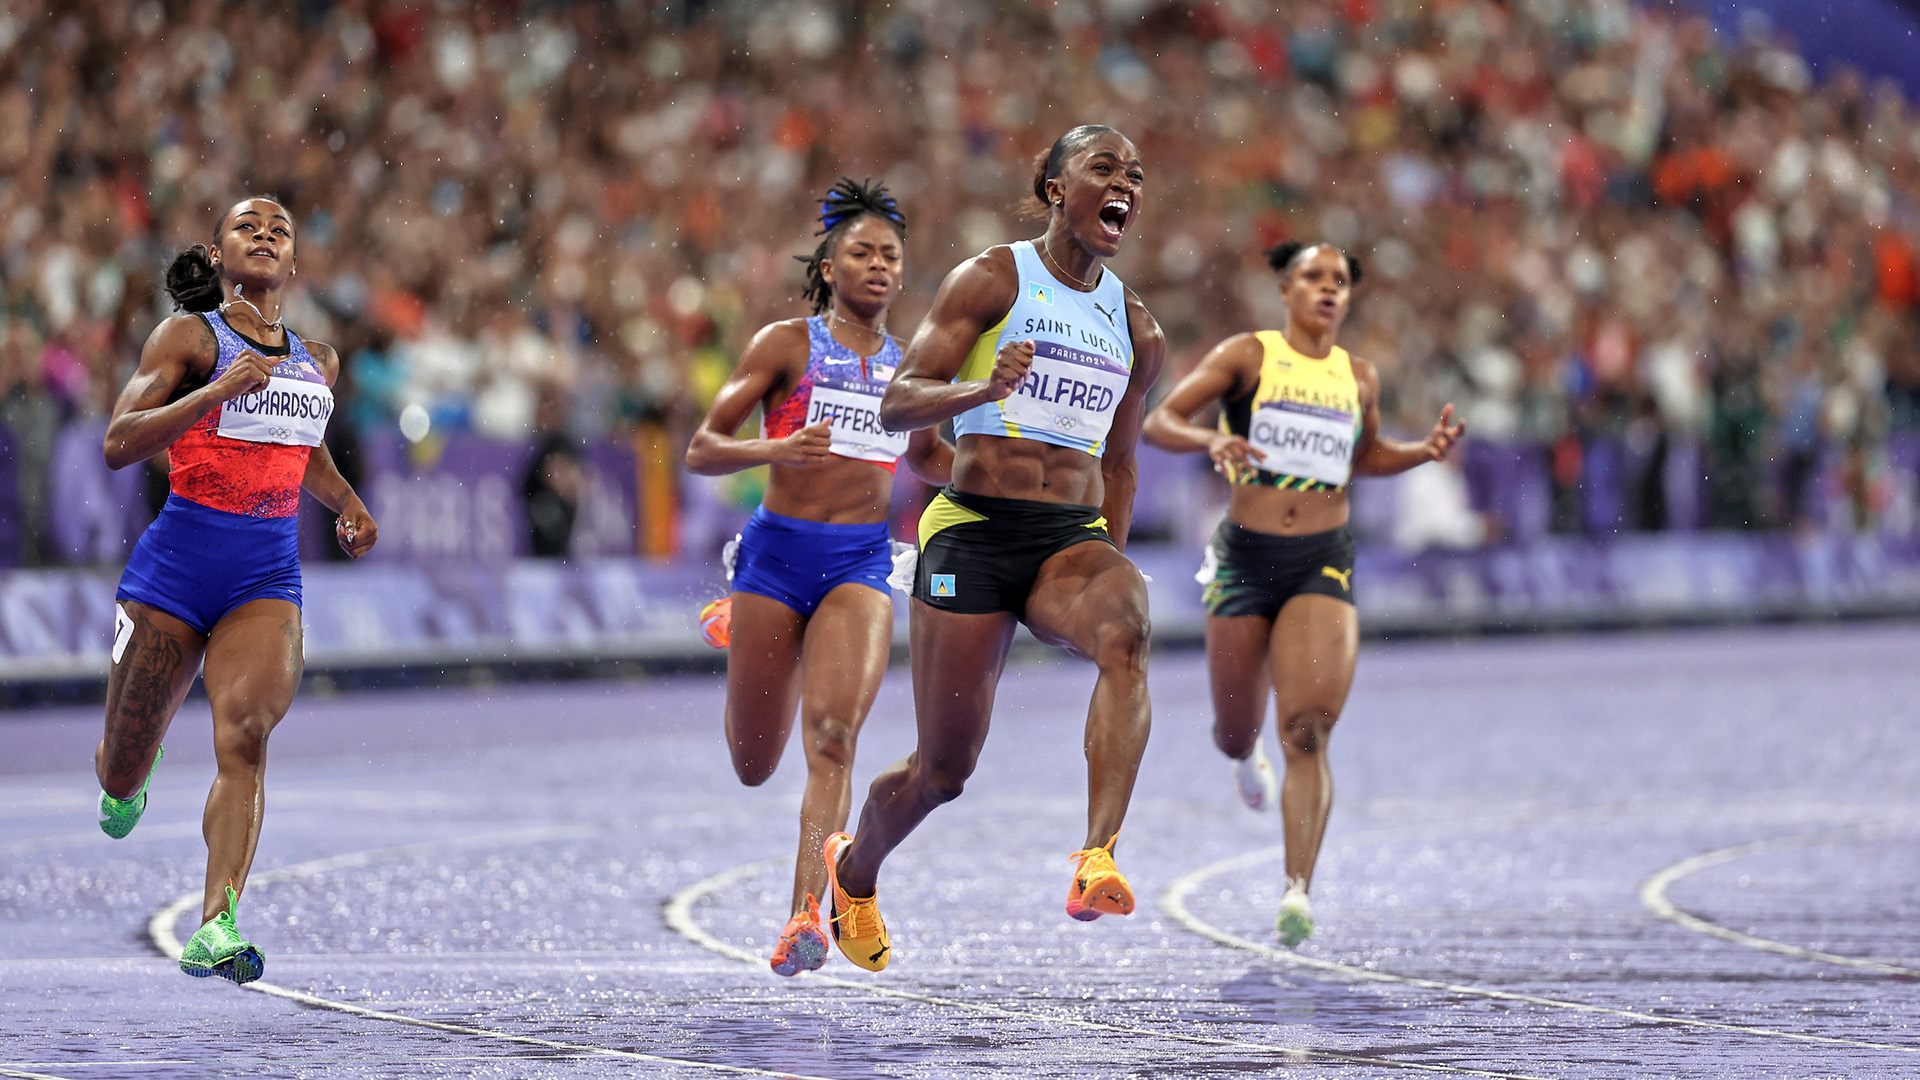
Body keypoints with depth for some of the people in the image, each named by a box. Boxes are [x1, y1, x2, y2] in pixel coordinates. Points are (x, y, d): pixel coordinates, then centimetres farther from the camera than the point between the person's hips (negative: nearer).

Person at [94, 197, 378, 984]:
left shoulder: (318, 362, 16)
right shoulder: (189, 338, -1)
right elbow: (118, 445, -12)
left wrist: (347, 504, 16)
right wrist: (217, 390, -23)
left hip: (269, 574, 2)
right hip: (179, 559, -2)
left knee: (244, 737, -22)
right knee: (122, 775, 7)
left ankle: (215, 928, -29)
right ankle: (133, 768, 46)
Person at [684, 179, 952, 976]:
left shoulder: (908, 364, 12)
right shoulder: (786, 345, -1)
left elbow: (925, 456, 31)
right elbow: (701, 451, -4)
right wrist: (778, 450, -24)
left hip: (862, 562, 2)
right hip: (779, 551, -2)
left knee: (832, 737, -20)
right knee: (753, 765, 11)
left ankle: (807, 915, -24)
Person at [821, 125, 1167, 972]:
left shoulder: (1137, 330, 15)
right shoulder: (991, 280, 0)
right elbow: (898, 403, -6)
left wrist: (1108, 574, 24)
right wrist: (984, 388, -25)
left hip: (1073, 537, 3)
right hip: (974, 531, -3)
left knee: (1125, 630, -34)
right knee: (943, 769, 1)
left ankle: (1098, 862, -44)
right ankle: (854, 871, 35)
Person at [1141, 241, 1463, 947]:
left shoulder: (1359, 378, 9)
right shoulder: (1247, 357, -1)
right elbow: (1158, 423, -7)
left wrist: (1426, 452, 9)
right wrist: (1210, 442, -27)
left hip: (1323, 563, 1)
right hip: (1246, 556, -1)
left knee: (1308, 729, -18)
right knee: (1236, 730, 13)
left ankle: (1298, 891, -23)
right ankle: (1247, 754, 54)